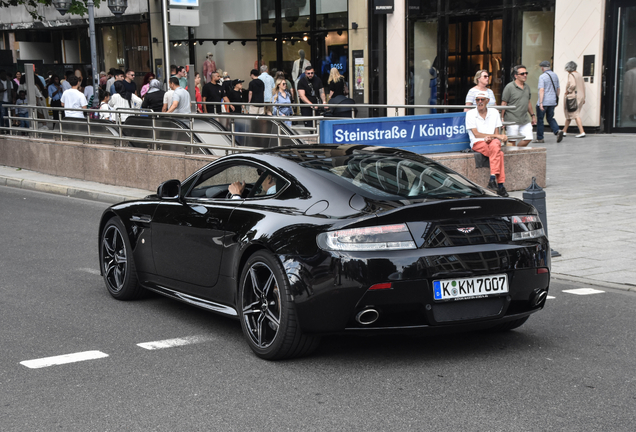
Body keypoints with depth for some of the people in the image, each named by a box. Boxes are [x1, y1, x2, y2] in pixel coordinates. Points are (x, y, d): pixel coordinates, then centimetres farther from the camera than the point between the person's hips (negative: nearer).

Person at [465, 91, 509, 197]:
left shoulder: (494, 112, 14)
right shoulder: (470, 114, 3)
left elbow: (496, 132, 11)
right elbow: (476, 134, -6)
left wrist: (490, 137, -14)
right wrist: (496, 135, -11)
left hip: (493, 141, 3)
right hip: (478, 143, -3)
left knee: (495, 145, -37)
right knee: (499, 153, -33)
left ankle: (493, 179, -39)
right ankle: (500, 185, -37)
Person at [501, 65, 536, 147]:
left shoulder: (527, 87, 13)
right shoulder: (509, 87, -8)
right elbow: (503, 104, -8)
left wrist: (532, 115, 27)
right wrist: (501, 118, -12)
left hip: (525, 120, 7)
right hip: (512, 120, -7)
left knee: (528, 138, 3)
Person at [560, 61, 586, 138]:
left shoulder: (571, 75, -10)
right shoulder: (579, 75, 15)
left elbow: (573, 85, -26)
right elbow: (583, 86, 16)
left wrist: (567, 91, -10)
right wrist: (583, 98, 19)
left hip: (573, 97, -9)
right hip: (580, 96, 9)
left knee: (576, 115, -8)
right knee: (569, 114, 17)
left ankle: (582, 132, -15)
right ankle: (564, 131, 25)